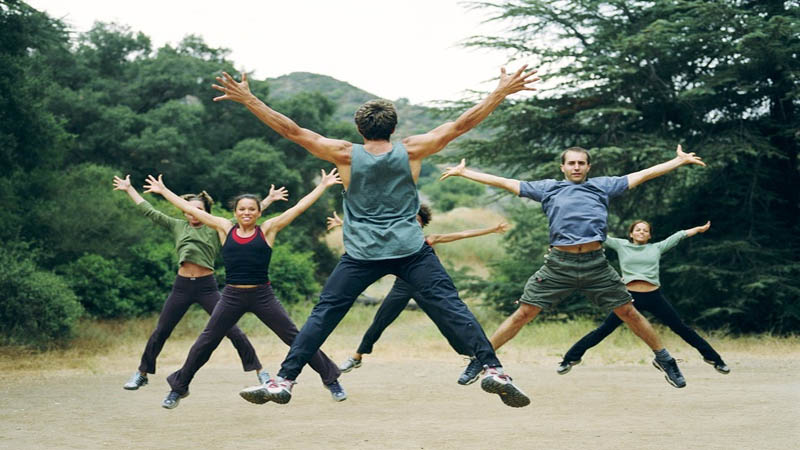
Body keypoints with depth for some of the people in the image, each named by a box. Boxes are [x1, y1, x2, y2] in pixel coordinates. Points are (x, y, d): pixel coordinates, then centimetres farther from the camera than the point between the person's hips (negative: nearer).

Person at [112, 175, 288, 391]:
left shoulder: (216, 228, 4)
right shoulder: (177, 226, 10)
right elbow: (150, 212, 15)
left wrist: (269, 199, -3)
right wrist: (129, 189, 18)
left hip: (207, 286, -2)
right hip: (181, 286, 2)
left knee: (232, 330, -6)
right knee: (160, 332, 7)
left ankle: (259, 371, 3)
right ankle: (141, 374, 22)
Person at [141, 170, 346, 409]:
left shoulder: (267, 229, 1)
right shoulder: (225, 228, 5)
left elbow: (299, 207, 2)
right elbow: (190, 209, 10)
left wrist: (323, 185, 2)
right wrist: (163, 190, 14)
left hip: (263, 296, -1)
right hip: (232, 297, 1)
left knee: (296, 339, 1)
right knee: (204, 344, 5)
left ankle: (331, 380, 14)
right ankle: (178, 388, 22)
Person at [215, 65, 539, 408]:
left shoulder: (346, 155, 0)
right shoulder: (410, 152, 1)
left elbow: (292, 131, 0)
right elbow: (462, 124, 2)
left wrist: (247, 100, 4)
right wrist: (502, 92, 7)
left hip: (362, 255, 0)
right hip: (411, 251, 0)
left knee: (323, 315, 6)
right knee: (451, 309, -1)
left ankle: (283, 381, 4)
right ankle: (493, 369, -11)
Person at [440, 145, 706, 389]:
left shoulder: (603, 186, 16)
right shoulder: (548, 188, 15)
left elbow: (643, 175, 18)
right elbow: (504, 182, 18)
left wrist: (681, 160, 18)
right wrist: (463, 172, 19)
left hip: (595, 263, 1)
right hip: (559, 264, -1)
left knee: (629, 313, 3)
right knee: (523, 314, -4)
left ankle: (663, 358, 21)